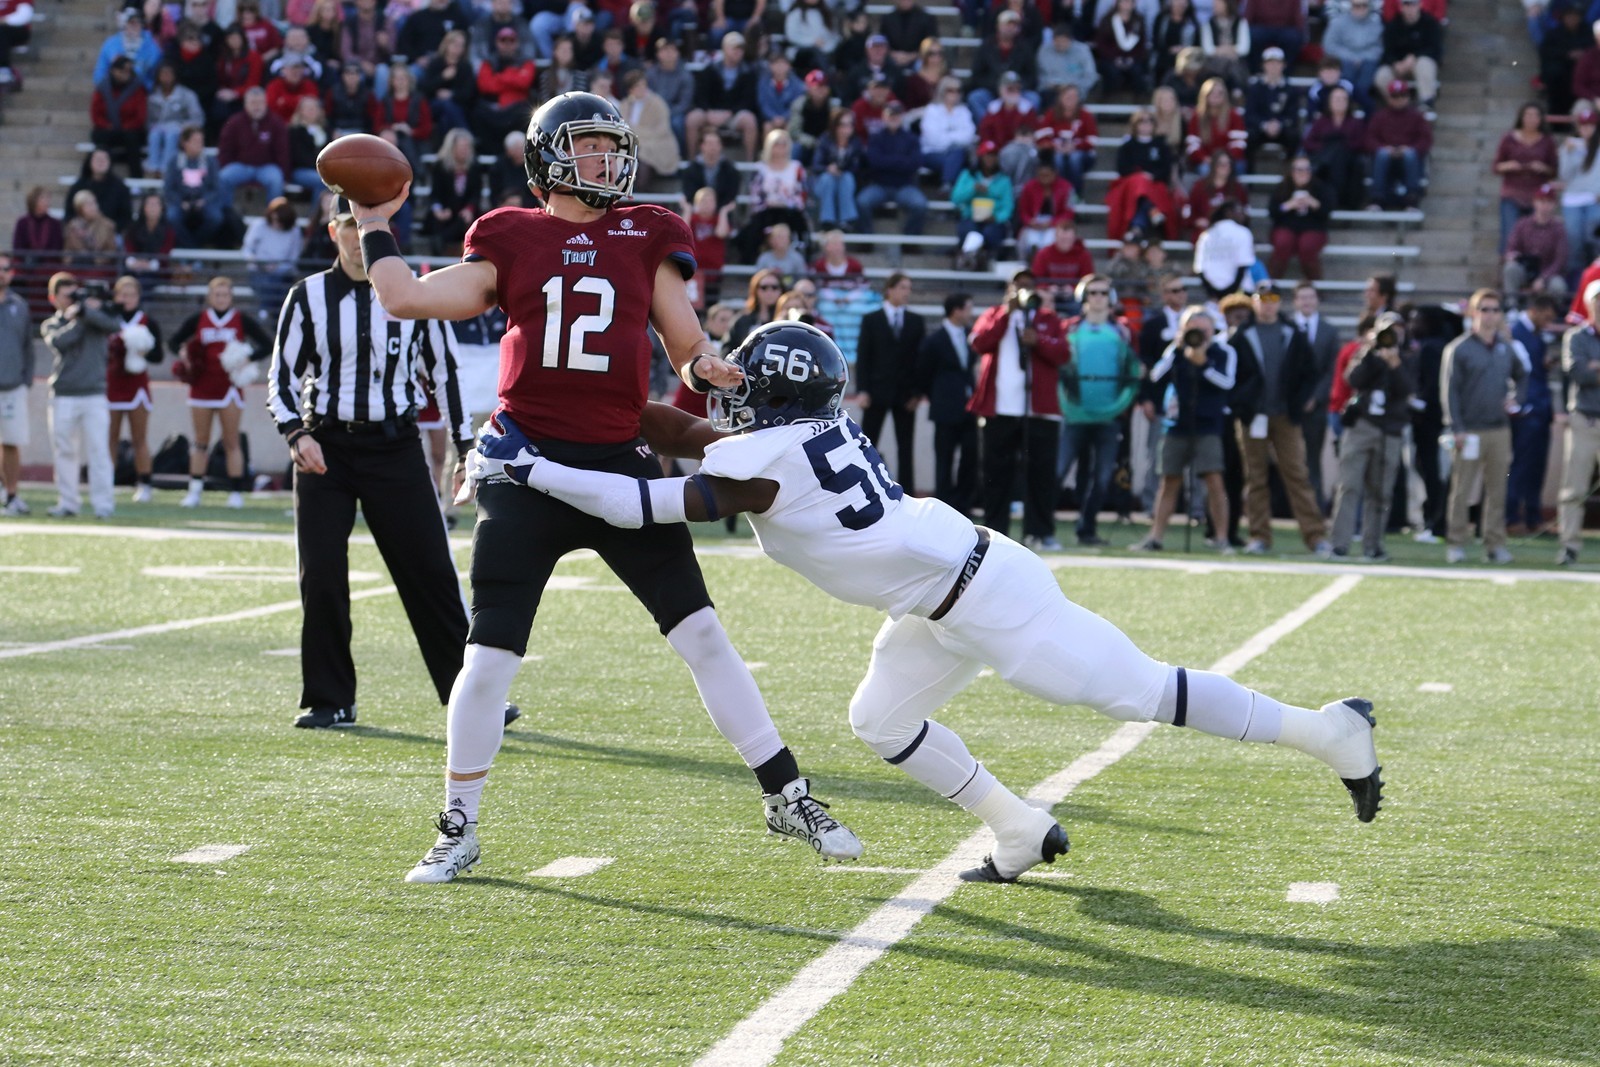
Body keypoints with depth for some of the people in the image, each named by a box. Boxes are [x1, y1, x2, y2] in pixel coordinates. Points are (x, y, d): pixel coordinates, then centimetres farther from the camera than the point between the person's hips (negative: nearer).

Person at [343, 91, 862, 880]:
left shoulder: (645, 237, 10)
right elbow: (406, 298, 2)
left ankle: (785, 797, 10)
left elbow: (685, 342, 9)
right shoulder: (511, 240, 7)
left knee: (702, 633, 0)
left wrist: (704, 368, -12)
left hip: (619, 464, 1)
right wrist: (375, 225, 10)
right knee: (489, 656, 0)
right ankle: (458, 831, 14)